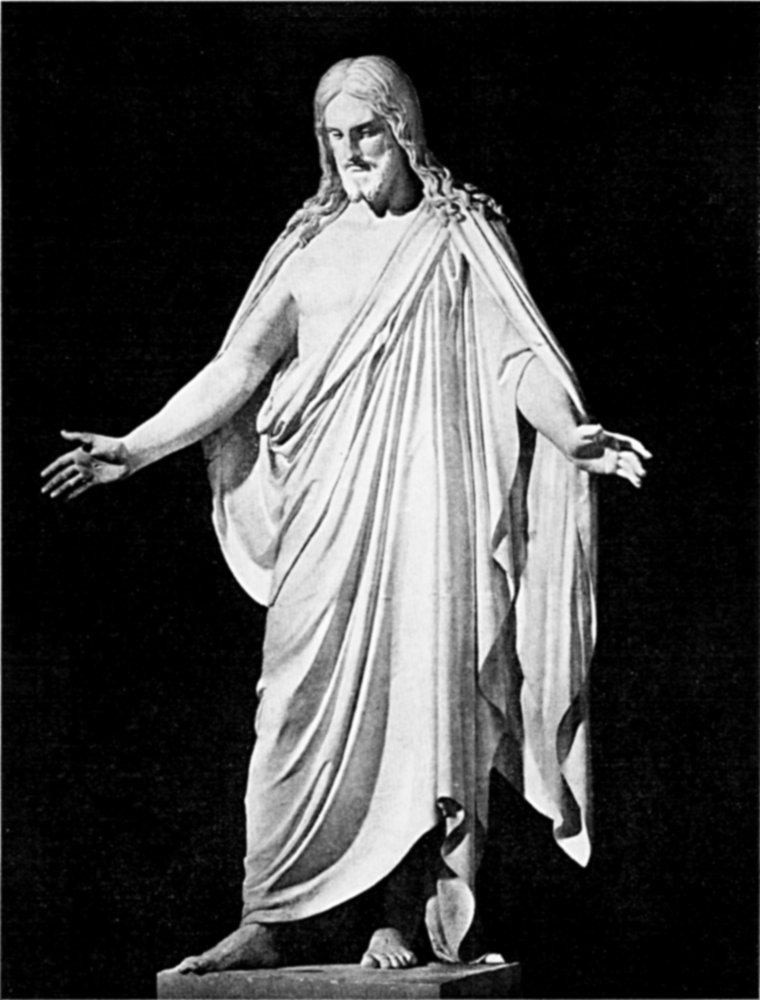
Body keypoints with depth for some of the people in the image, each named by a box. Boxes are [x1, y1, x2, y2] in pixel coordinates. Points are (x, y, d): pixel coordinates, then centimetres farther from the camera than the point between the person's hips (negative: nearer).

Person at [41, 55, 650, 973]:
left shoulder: (466, 236, 8)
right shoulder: (311, 247, 14)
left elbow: (516, 358, -1)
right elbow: (241, 365, 13)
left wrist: (569, 433, -21)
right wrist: (135, 450, 7)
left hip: (433, 492, -2)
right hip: (326, 501, 2)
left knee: (421, 697, -6)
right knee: (298, 703, -3)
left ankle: (401, 922, -1)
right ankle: (264, 923, -1)